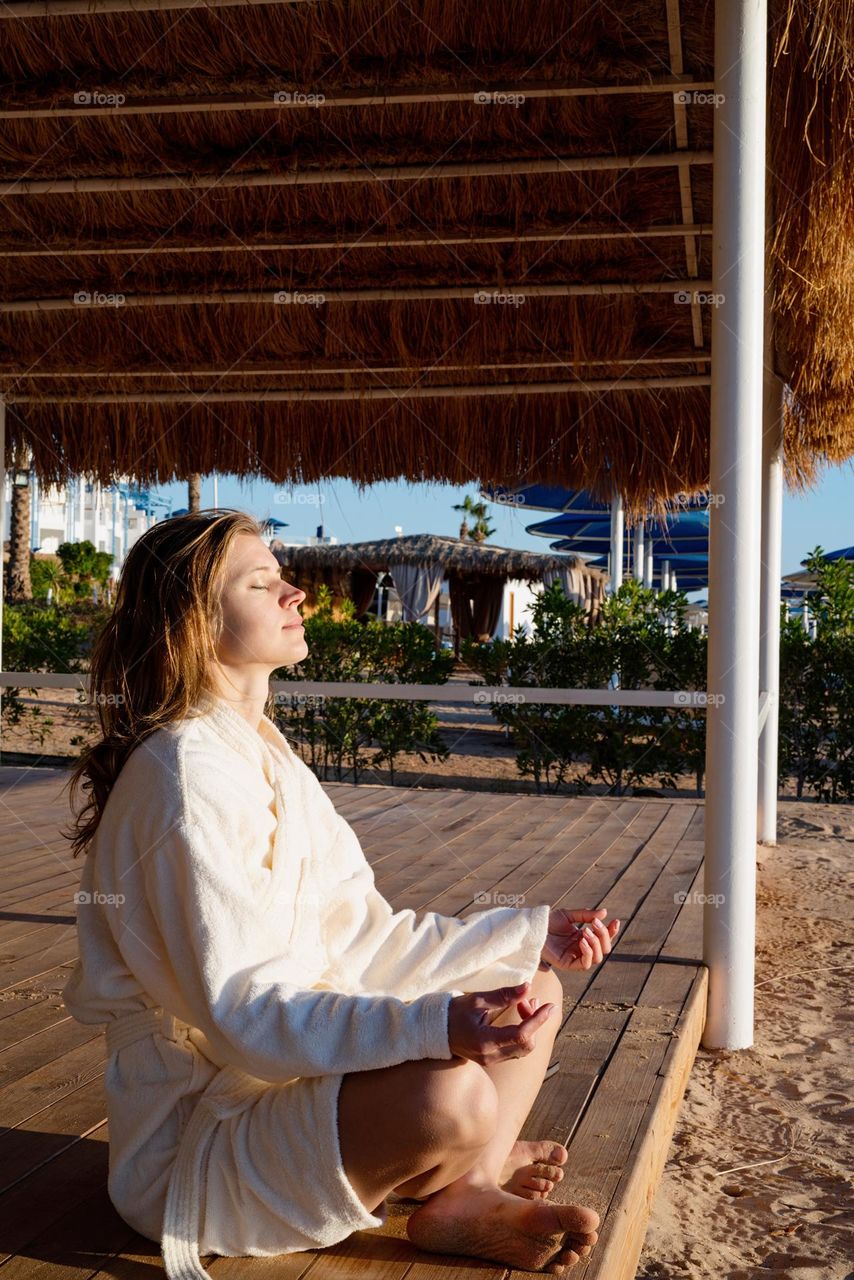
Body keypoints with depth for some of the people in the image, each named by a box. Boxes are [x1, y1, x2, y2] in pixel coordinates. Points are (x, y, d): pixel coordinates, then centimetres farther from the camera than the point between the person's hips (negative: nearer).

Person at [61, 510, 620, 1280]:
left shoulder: (269, 755, 8)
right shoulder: (186, 775, -21)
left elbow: (366, 936, 9)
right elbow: (243, 1012, -28)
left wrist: (528, 934, 6)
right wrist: (436, 1025, -40)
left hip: (299, 1078, 10)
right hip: (194, 1141, -9)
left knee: (534, 988, 9)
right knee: (451, 1094, -34)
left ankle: (471, 1186, -10)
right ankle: (480, 1163, 0)